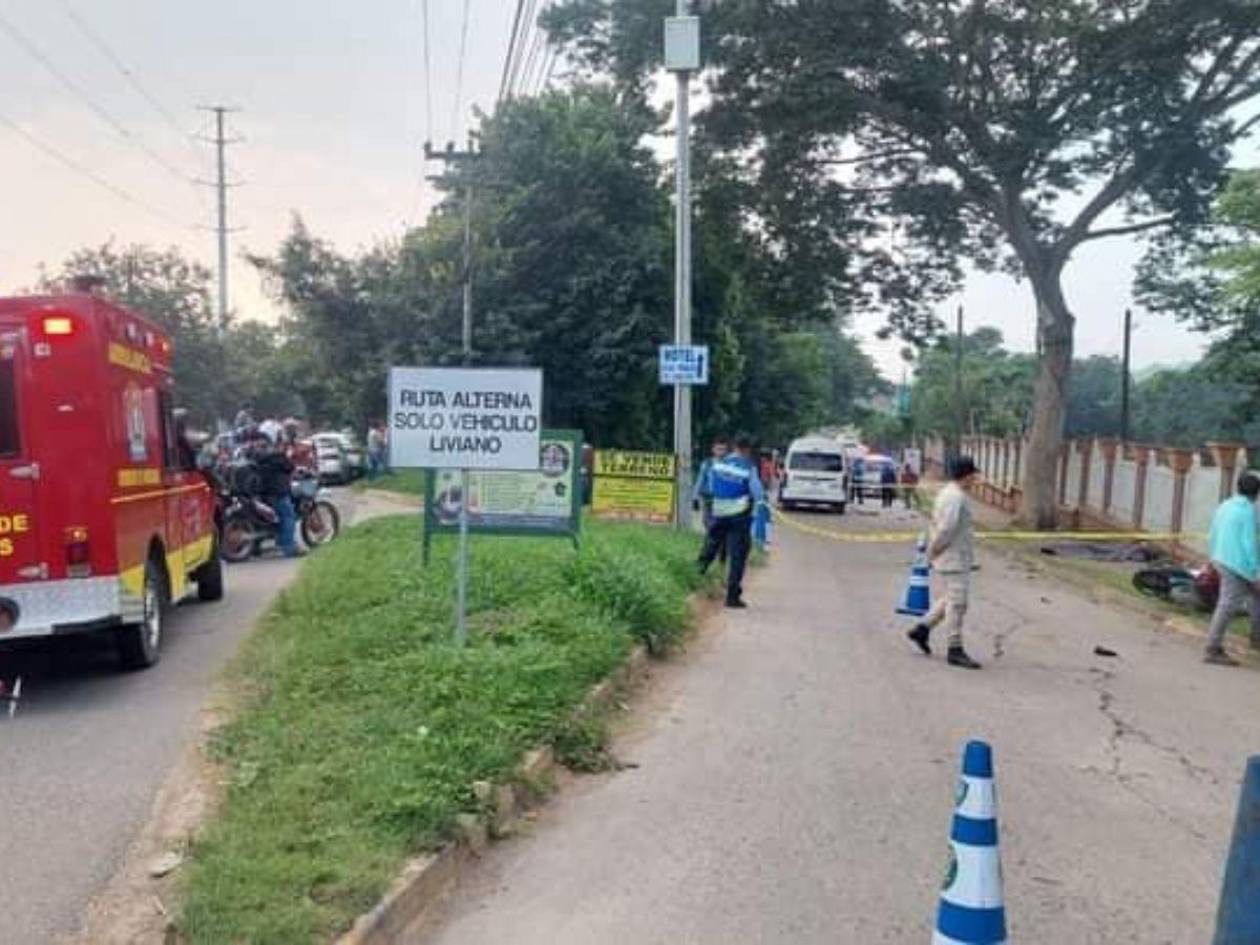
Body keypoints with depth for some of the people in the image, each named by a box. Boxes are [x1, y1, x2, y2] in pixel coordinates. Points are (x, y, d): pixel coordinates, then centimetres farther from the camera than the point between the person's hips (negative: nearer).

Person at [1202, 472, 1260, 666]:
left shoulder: (1224, 506, 9)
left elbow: (1212, 536, 14)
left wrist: (1214, 560, 25)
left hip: (1221, 561, 9)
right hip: (1238, 565, -9)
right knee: (1227, 607, -4)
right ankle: (1213, 651, 0)